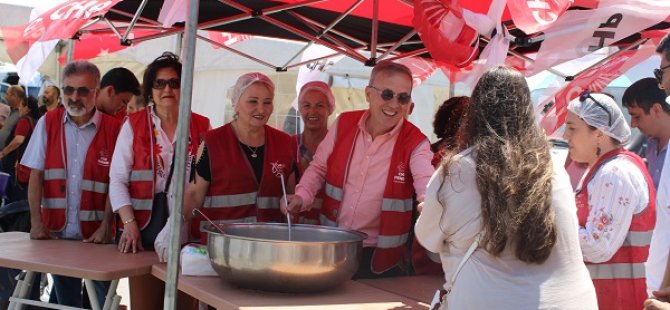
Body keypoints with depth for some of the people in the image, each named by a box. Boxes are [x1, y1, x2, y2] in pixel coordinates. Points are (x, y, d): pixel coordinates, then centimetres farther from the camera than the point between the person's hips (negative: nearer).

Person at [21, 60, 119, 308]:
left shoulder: (112, 129, -5)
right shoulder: (48, 123, 2)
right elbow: (36, 175, 1)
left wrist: (105, 227, -12)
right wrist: (36, 222, -7)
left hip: (96, 234, -2)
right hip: (57, 231, 2)